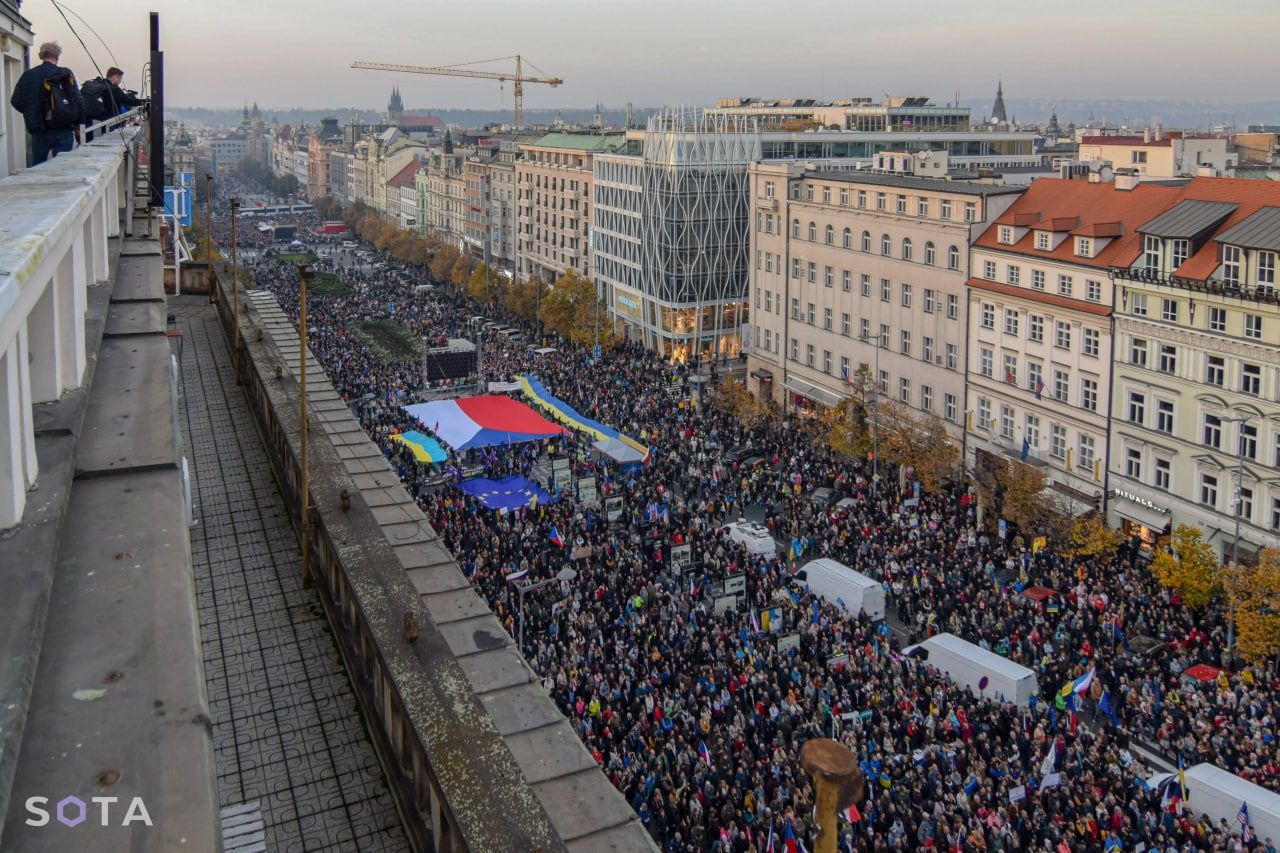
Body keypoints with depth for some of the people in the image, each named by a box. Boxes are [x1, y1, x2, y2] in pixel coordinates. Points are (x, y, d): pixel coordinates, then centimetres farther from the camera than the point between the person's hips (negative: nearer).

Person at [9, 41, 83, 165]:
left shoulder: (28, 75, 1)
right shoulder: (66, 74, -4)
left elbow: (16, 101, 1)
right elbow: (79, 101, -8)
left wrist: (31, 112, 19)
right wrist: (79, 125, 2)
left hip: (40, 132, 2)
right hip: (64, 131, -1)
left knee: (37, 169, 12)